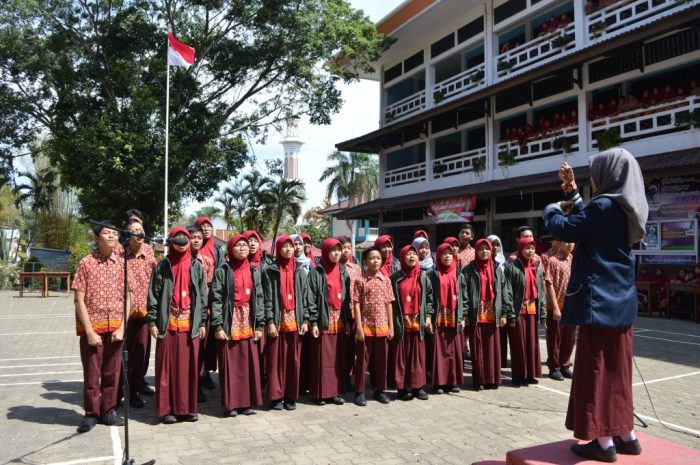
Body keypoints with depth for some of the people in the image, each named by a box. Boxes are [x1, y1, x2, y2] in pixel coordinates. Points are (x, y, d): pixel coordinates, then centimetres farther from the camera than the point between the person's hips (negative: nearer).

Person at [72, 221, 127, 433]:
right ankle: (91, 414, 21)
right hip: (91, 327, -2)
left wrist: (121, 328, -5)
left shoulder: (121, 264, 2)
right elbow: (79, 300, -7)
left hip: (115, 328, 3)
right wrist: (89, 331, -12)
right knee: (92, 373, 6)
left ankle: (109, 411, 24)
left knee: (112, 372, 10)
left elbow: (126, 298, 3)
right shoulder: (86, 263, -6)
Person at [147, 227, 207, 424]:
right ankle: (167, 409, 10)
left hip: (190, 323, 2)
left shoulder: (196, 266, 7)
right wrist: (152, 321, -6)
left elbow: (202, 295, 8)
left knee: (189, 366, 5)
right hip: (168, 323, -1)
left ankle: (187, 407, 15)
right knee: (167, 366, 2)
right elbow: (153, 294, 1)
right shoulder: (163, 266, 2)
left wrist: (203, 322, 4)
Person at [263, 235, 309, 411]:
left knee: (293, 360, 5)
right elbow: (267, 298, -4)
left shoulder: (300, 271, 10)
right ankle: (277, 396, 11)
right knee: (276, 359, 2)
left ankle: (291, 396, 15)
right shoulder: (271, 271, 0)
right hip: (278, 321, -2)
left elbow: (304, 297, 9)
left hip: (295, 321, 3)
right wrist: (270, 321, -11)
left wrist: (305, 319, 2)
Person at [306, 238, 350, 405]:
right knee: (323, 358, -1)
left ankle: (337, 391, 16)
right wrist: (313, 322, -12)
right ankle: (321, 392, 9)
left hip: (340, 320, 4)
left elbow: (347, 297, 12)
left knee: (339, 358, 7)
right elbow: (311, 299, -7)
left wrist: (348, 320, 8)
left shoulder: (343, 272, 11)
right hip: (323, 320, -4)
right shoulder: (316, 272, -4)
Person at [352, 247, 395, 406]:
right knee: (362, 360, 5)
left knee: (381, 360, 12)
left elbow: (388, 304, 7)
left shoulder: (386, 280, 5)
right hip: (366, 326, -3)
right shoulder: (360, 281, -5)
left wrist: (391, 326, 5)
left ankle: (380, 390, 25)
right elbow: (357, 305, -7)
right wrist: (359, 327, -13)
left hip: (382, 326, 3)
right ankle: (359, 392, 15)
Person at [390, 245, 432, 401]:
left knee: (418, 355, 6)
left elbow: (429, 296, 11)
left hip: (418, 322, 2)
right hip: (400, 322, -2)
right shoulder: (396, 277, 0)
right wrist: (396, 319, -4)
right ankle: (402, 387, 9)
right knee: (402, 355, 2)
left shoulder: (423, 277, 6)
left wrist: (426, 315, 2)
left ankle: (418, 386, 15)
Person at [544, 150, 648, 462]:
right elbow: (587, 223, 21)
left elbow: (563, 229, -13)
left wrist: (552, 209, 7)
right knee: (616, 368, 16)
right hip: (620, 299, 9)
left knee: (595, 369, 0)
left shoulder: (603, 205, -17)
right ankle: (626, 435, 25)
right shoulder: (626, 208, 11)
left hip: (599, 300, -9)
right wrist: (572, 193, 24)